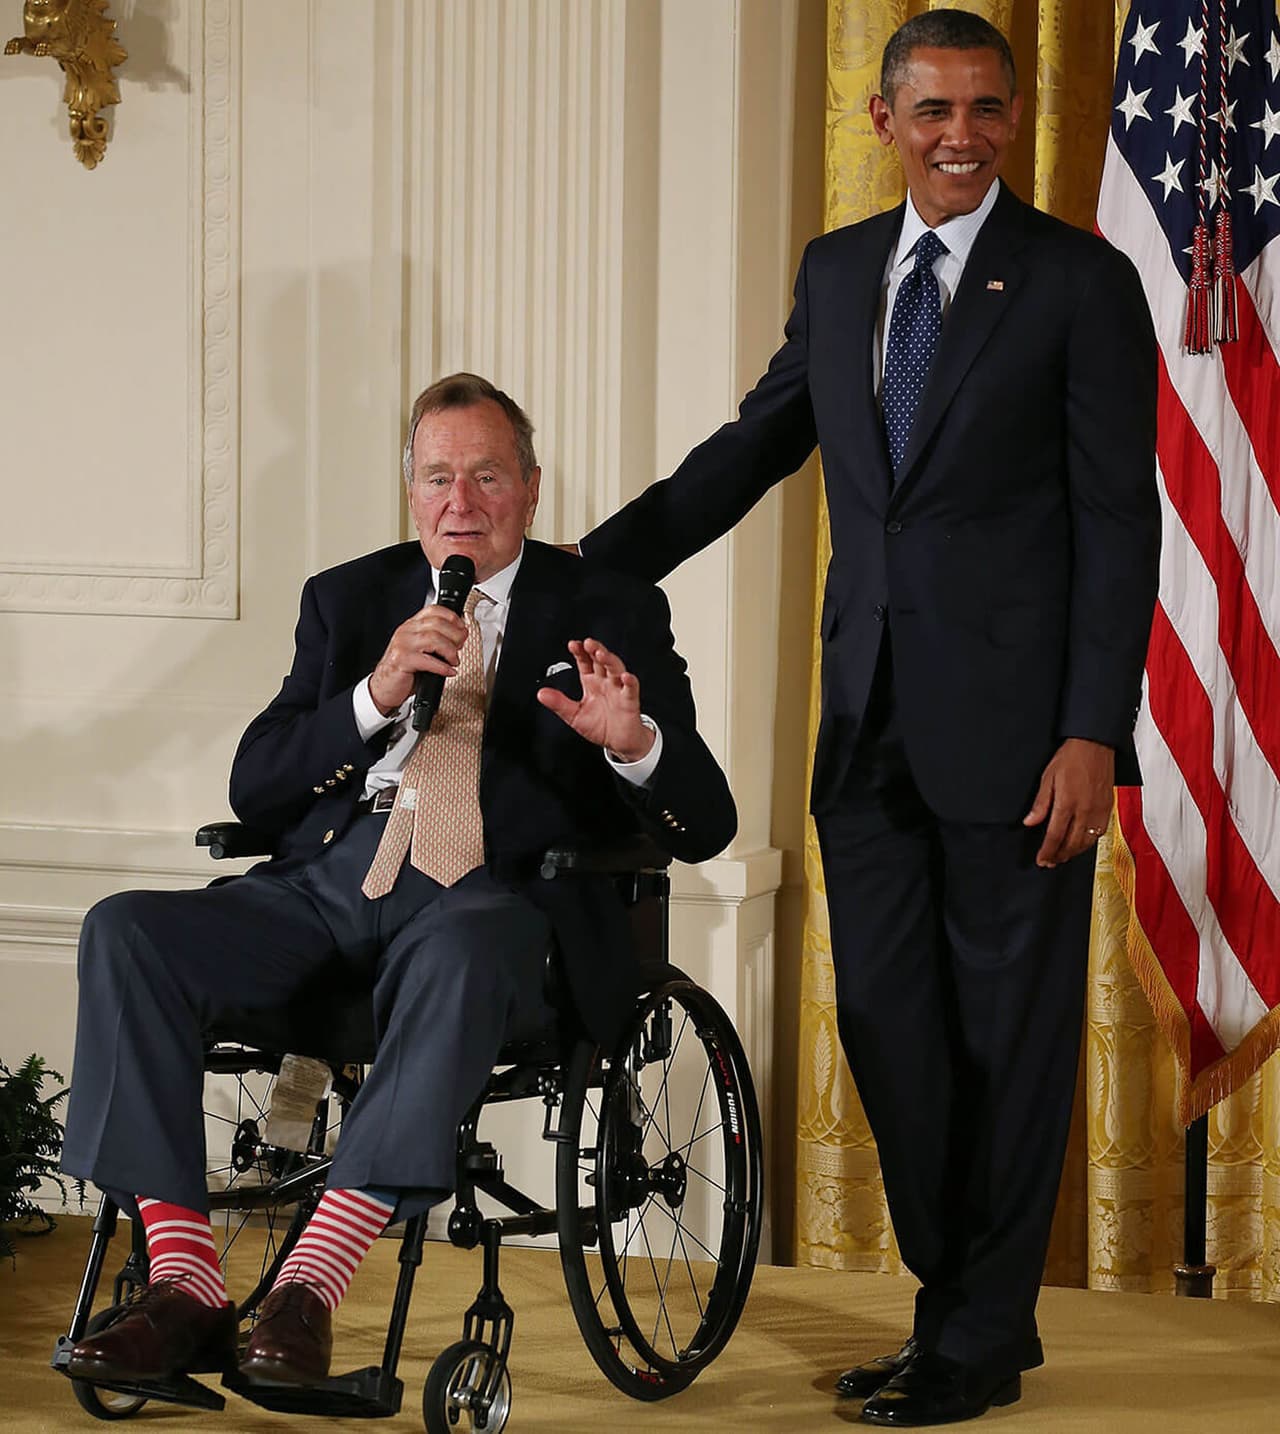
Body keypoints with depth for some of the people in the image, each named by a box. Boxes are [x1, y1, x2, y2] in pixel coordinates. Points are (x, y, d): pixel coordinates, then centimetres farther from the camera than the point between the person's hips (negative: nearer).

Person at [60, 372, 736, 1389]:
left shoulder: (611, 613, 13)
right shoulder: (348, 600, 21)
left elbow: (705, 827, 6)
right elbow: (255, 789, 10)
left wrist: (634, 740, -17)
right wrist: (376, 696, -7)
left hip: (498, 897, -4)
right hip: (333, 881, 4)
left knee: (458, 949, -41)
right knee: (125, 931, -21)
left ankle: (312, 1284, -41)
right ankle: (185, 1286, -25)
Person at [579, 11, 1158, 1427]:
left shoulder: (1082, 284, -5)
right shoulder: (837, 271, 11)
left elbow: (1119, 522, -7)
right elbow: (753, 447, 20)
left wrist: (1095, 734, -13)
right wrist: (589, 568, 12)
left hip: (1011, 725, -5)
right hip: (873, 724, 5)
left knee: (1009, 1032, 3)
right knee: (888, 1022, 9)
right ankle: (955, 1302, 24)